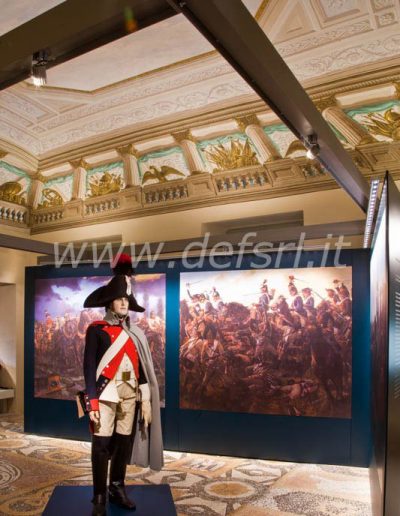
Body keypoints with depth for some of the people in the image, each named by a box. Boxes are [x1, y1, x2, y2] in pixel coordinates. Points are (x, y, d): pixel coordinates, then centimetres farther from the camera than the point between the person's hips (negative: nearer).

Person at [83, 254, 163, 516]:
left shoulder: (135, 332, 11)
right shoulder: (96, 329, -2)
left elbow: (142, 367, 12)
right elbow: (89, 367, -6)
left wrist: (146, 399, 7)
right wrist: (92, 402, -13)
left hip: (131, 395, 4)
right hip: (106, 394, -4)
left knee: (125, 442, 10)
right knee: (102, 444, -2)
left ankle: (117, 488, 27)